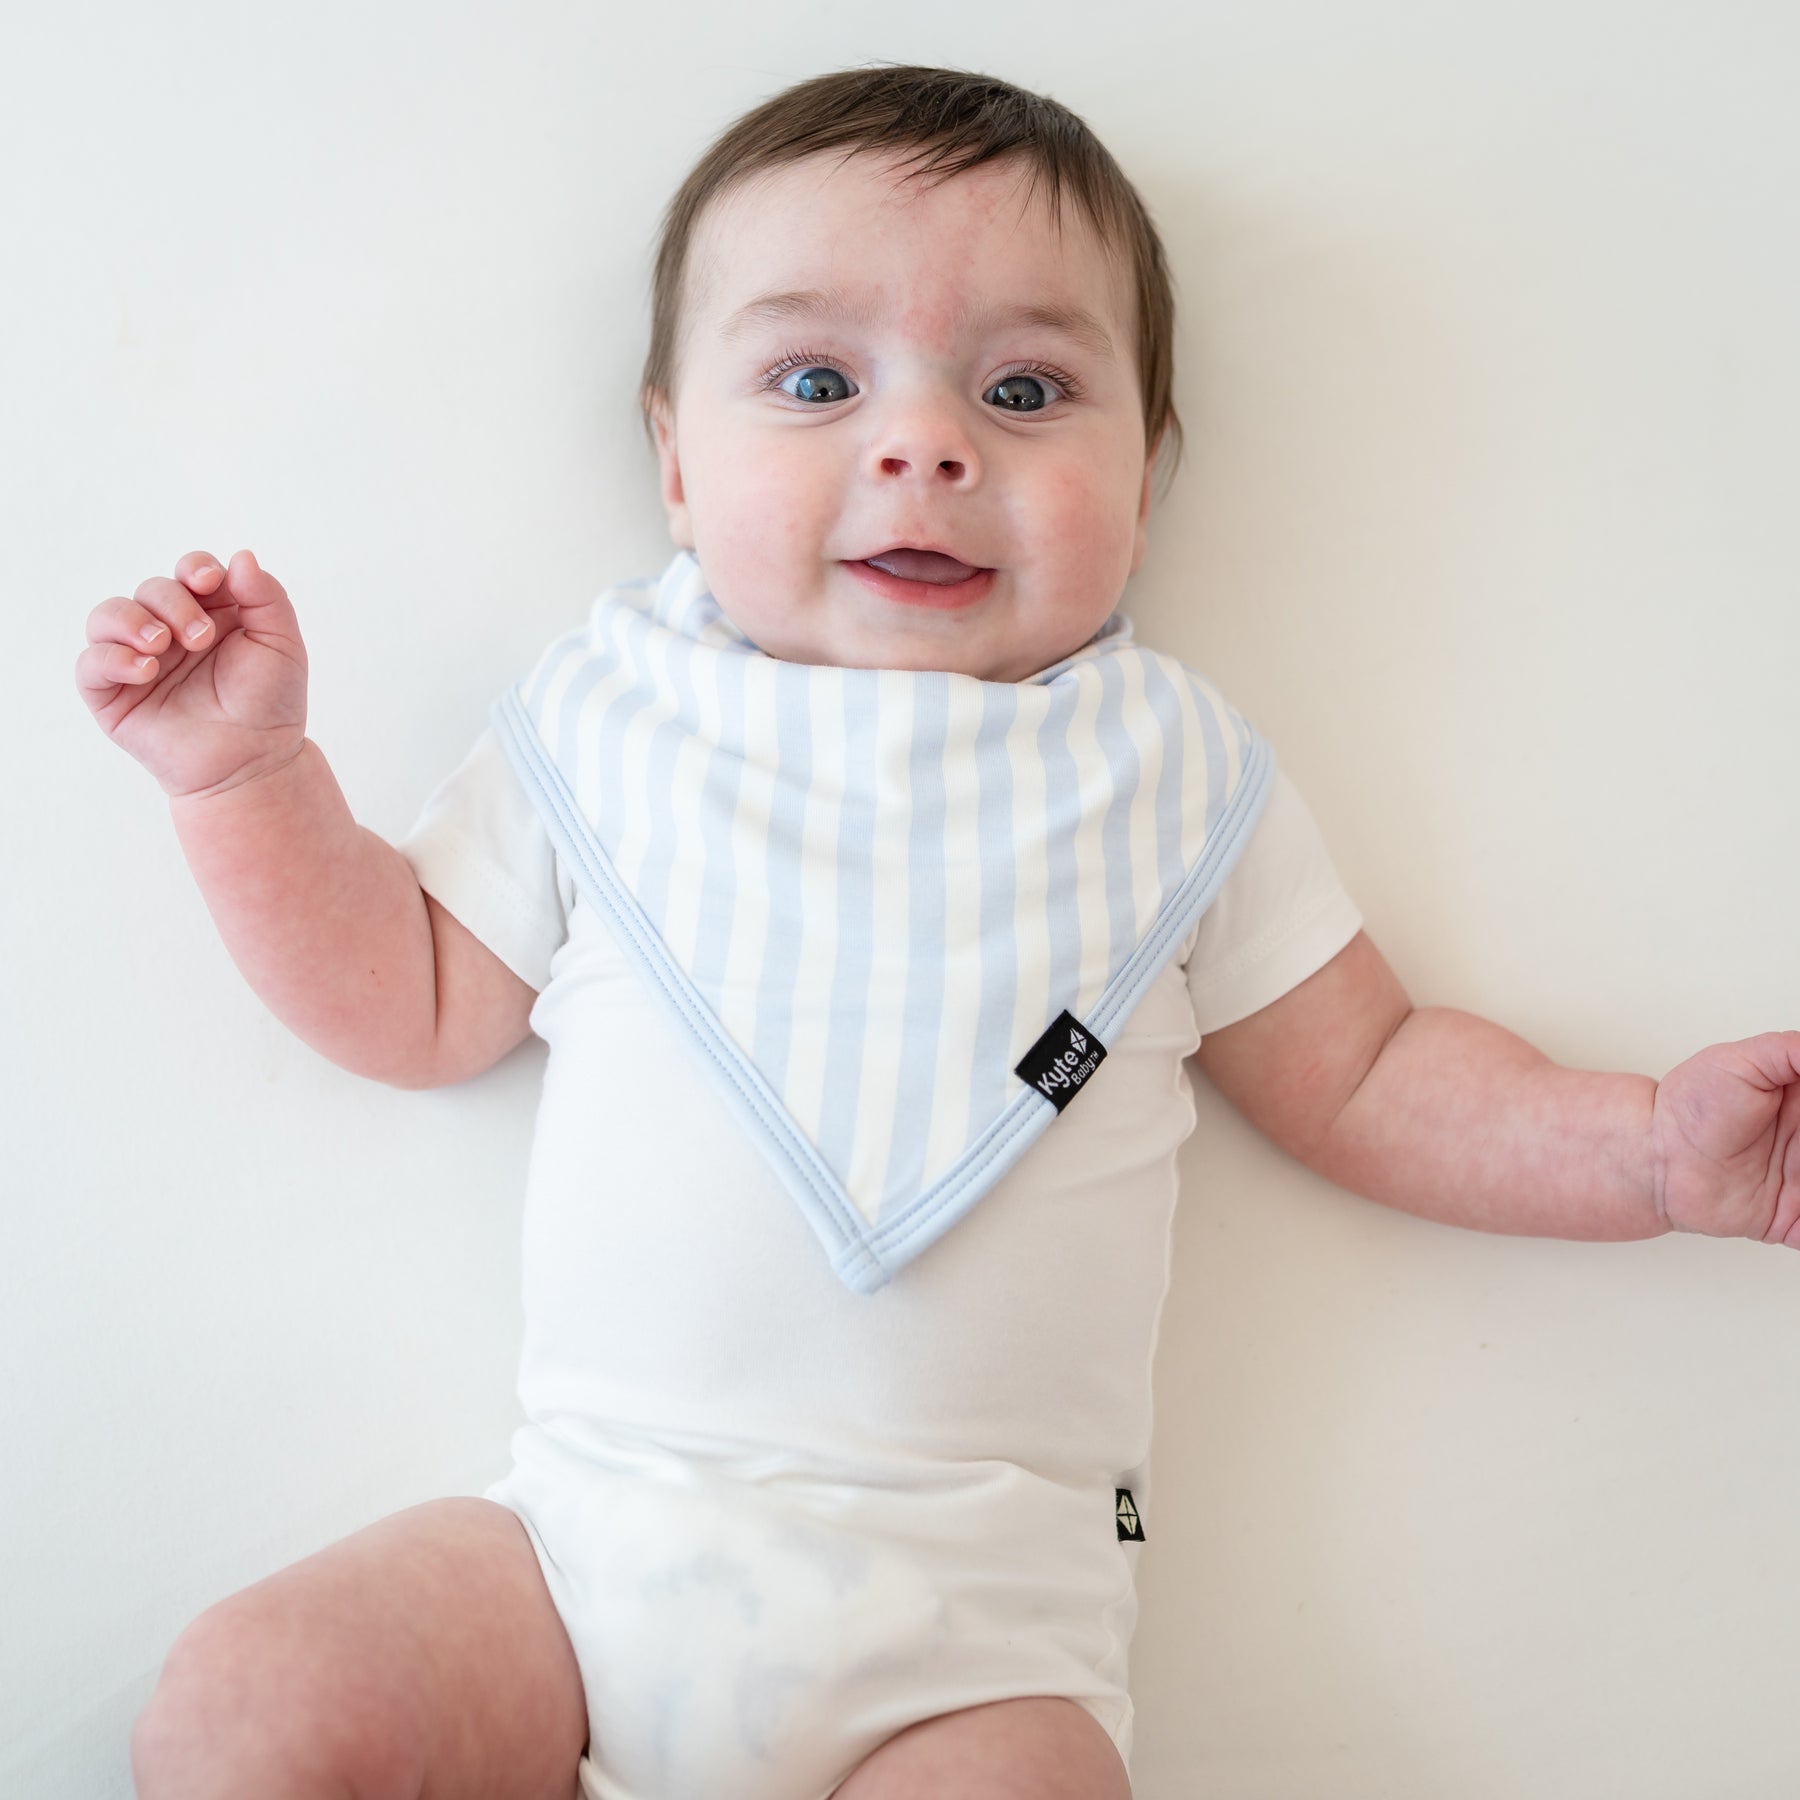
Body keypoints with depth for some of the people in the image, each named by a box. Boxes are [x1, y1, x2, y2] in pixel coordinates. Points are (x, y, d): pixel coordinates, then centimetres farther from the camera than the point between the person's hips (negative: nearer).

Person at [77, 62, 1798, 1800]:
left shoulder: (1170, 773, 6)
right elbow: (410, 1004, 12)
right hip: (589, 1526, 2)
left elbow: (1361, 1077, 10)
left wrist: (1651, 1144, -2)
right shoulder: (608, 722, 7)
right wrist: (247, 770, 2)